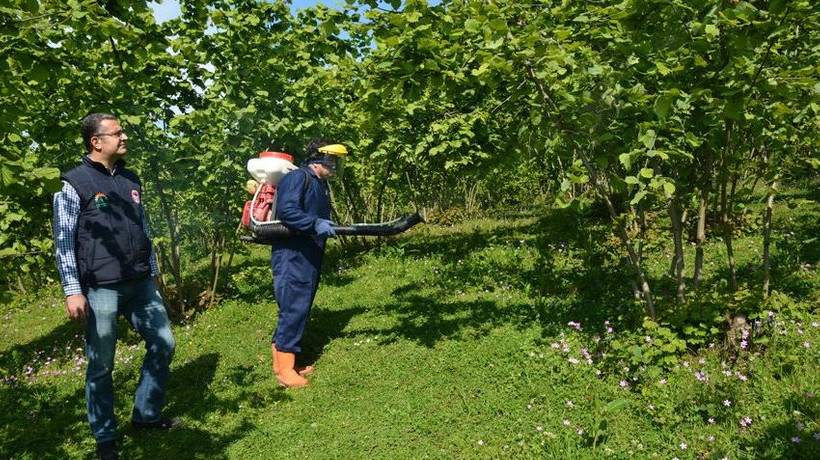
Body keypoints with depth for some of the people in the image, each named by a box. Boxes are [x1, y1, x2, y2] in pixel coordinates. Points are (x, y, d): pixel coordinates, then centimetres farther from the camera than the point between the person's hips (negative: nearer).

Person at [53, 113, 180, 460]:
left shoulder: (131, 180, 13)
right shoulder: (75, 183, -6)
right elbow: (64, 241, -7)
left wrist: (153, 273, 19)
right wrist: (73, 291, -12)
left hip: (141, 285, 6)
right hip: (101, 289, -6)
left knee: (163, 344, 8)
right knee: (101, 365, 4)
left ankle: (146, 416, 26)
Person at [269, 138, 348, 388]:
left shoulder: (321, 184, 19)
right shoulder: (296, 178, -12)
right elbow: (286, 211, -25)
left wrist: (328, 227, 8)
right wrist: (315, 224, -31)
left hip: (309, 258, 10)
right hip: (291, 257, -10)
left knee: (300, 309, 13)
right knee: (294, 308, -10)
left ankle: (282, 360, 23)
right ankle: (284, 368, -2)